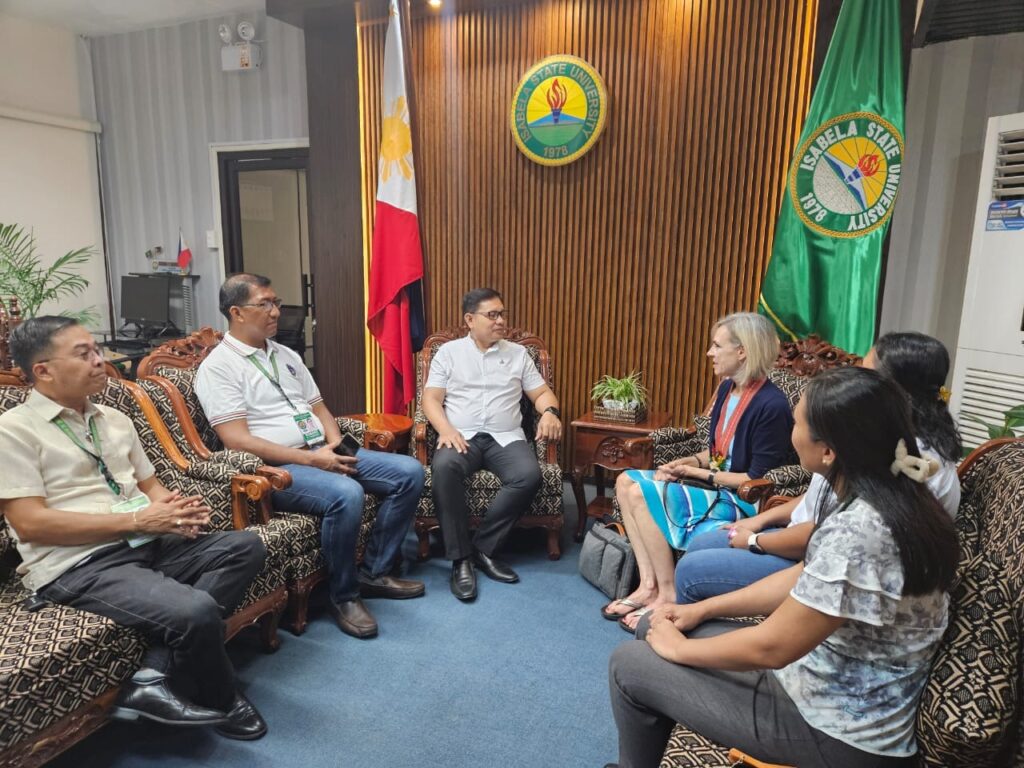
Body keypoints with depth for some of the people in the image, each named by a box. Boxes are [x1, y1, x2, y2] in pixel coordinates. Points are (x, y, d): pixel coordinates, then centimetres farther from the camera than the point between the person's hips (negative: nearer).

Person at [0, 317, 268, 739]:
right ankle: (222, 702, 1)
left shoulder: (115, 420, 17)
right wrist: (138, 519, -17)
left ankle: (154, 678, -17)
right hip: (78, 565, -8)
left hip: (148, 544, 8)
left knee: (245, 545, -12)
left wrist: (175, 509, -4)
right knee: (196, 612, -30)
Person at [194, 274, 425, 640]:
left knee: (409, 472, -5)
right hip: (276, 468, -8)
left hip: (324, 453, 8)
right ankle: (343, 596, -12)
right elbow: (238, 440, -16)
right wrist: (310, 458, -20)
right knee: (346, 494, -36)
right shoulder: (218, 367, -6)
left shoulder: (286, 355, 18)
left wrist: (335, 446, -3)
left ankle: (375, 571, 5)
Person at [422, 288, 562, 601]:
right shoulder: (449, 352, 11)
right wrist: (446, 429, -15)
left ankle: (483, 547, -16)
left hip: (506, 438, 2)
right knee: (443, 467, -36)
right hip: (462, 436, -1)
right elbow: (431, 398, 4)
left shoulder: (518, 353, 16)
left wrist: (550, 411, -8)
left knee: (529, 474, -31)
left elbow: (541, 392, 16)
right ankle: (461, 558, -24)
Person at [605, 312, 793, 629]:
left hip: (744, 502, -9)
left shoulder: (771, 406, -21)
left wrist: (700, 474, -15)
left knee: (642, 493, -23)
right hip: (715, 484, 10)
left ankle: (668, 594, -10)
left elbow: (759, 480, -20)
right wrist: (691, 461, -4)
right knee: (627, 481, -3)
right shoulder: (727, 388, 6)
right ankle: (649, 584, -8)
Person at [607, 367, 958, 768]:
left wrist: (679, 648, -8)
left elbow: (771, 648, -26)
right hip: (839, 685, 8)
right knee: (656, 627, 11)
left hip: (837, 732, -8)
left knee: (628, 665, -1)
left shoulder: (857, 532, -33)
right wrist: (702, 609, 7)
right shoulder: (889, 497, -3)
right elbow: (804, 579, 8)